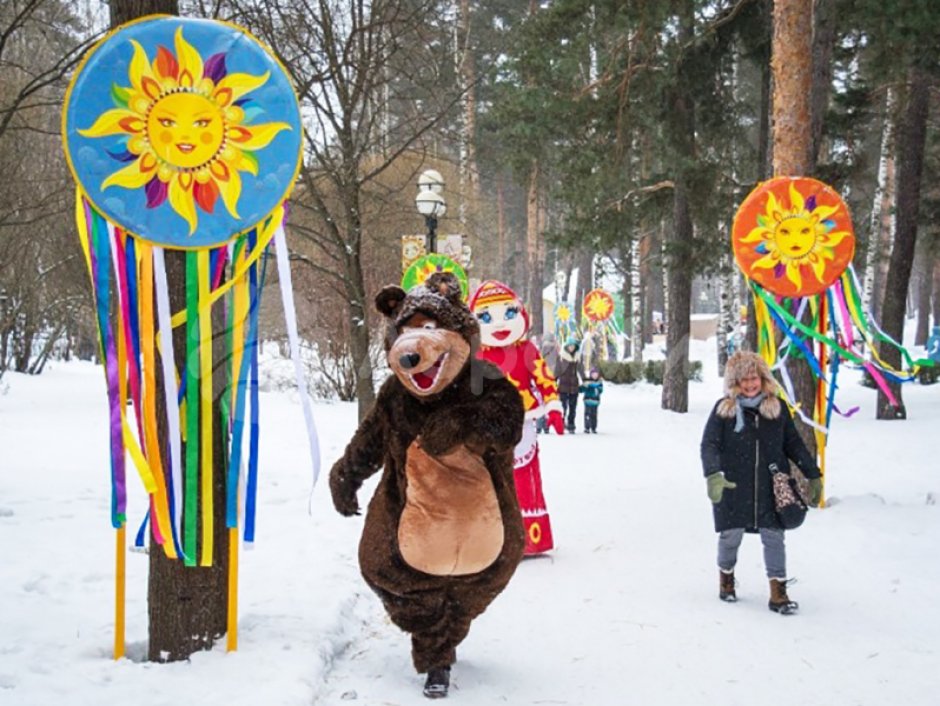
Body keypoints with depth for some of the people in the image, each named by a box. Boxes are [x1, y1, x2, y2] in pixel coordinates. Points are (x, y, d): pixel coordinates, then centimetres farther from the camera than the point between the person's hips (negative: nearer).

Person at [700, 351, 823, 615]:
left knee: (773, 537, 0)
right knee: (731, 535, 7)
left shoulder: (777, 408, 5)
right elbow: (708, 444, -10)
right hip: (733, 487, -1)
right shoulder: (724, 409, -4)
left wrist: (813, 475, 13)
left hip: (770, 487, 2)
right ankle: (726, 578, 33)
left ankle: (778, 592, 8)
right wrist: (713, 474, -27)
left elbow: (793, 444, 13)